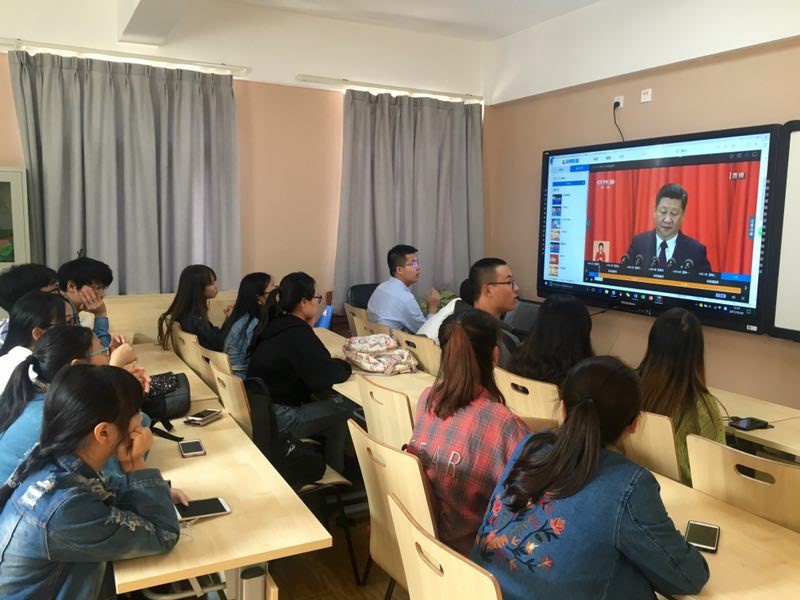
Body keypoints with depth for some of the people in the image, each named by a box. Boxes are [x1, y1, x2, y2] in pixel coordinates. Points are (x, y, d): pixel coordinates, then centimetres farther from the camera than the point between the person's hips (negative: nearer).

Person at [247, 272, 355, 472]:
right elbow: (325, 376, -23)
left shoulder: (278, 326, 5)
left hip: (263, 409, 9)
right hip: (277, 418, -9)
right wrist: (344, 365, -4)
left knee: (331, 403, 15)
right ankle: (333, 474, 16)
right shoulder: (297, 334, -21)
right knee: (346, 409, -1)